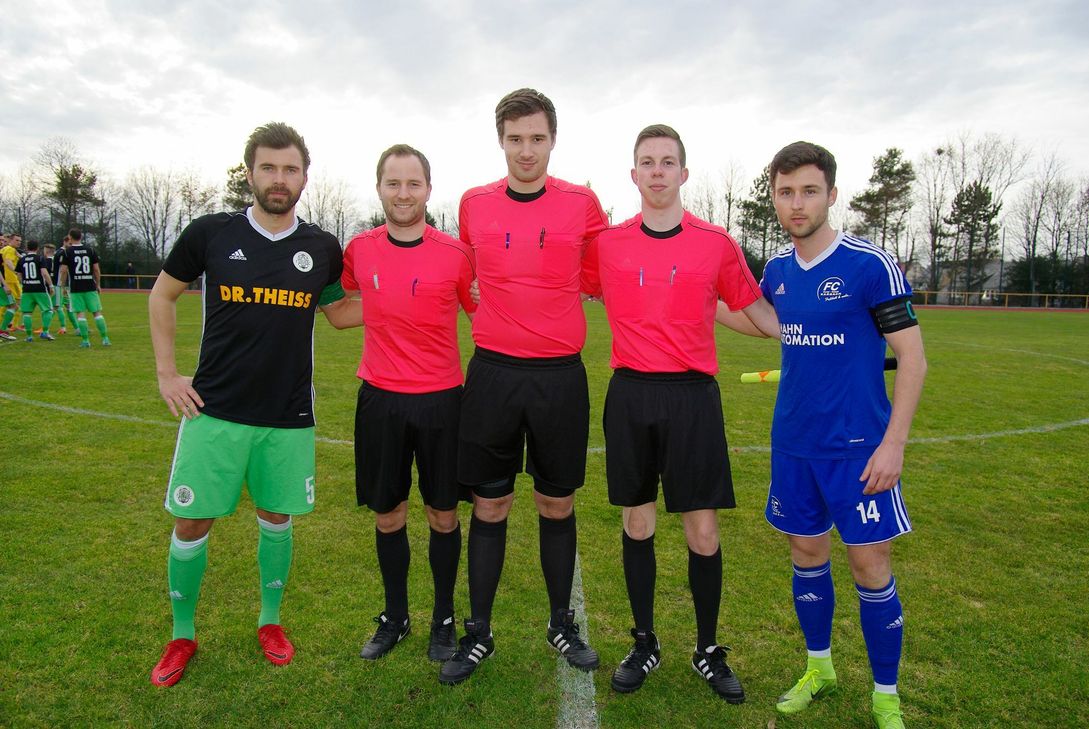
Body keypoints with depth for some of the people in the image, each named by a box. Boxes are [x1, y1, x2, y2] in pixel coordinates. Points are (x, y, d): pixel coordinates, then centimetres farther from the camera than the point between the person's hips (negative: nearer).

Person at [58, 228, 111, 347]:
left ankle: (85, 340, 0)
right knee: (97, 312, 4)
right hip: (90, 286, 2)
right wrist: (98, 284, 12)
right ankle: (105, 338, 0)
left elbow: (64, 271, -5)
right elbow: (96, 269, 3)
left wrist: (63, 286, 5)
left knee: (80, 313, 1)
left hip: (75, 287, -2)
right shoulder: (90, 250, 4)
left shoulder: (67, 251, -2)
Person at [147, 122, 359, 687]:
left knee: (276, 517, 12)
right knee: (191, 521, 5)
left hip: (288, 415, 1)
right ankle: (181, 637, 27)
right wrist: (166, 373, 4)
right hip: (214, 409, -1)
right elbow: (163, 295, 10)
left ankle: (270, 621, 34)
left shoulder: (322, 248, 1)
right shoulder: (210, 233, -3)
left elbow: (339, 312, 15)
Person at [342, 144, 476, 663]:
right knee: (387, 515, 12)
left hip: (441, 400, -2)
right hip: (379, 399, 3)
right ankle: (395, 617, 32)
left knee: (444, 514, 8)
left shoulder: (455, 254, -7)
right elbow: (345, 301, 22)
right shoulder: (359, 250, 1)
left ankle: (444, 620, 27)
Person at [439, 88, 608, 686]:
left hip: (560, 373, 0)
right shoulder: (474, 204, 3)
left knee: (557, 505, 11)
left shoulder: (582, 203, -1)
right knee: (490, 507, 7)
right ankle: (478, 633, 23)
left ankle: (562, 623, 30)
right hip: (493, 371, 1)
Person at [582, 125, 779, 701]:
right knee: (637, 524, 10)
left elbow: (758, 315, 10)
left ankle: (708, 650, 25)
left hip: (693, 394, -1)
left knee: (703, 532, 3)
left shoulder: (716, 243, 1)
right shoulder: (606, 244, 4)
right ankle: (644, 644, 29)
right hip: (630, 394, 1)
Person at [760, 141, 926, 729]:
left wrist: (893, 443, -14)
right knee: (807, 555, 14)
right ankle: (819, 668, 34)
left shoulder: (871, 265, -10)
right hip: (792, 443, 5)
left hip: (857, 445, -4)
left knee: (870, 566, 2)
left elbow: (912, 356, -10)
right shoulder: (776, 270, 5)